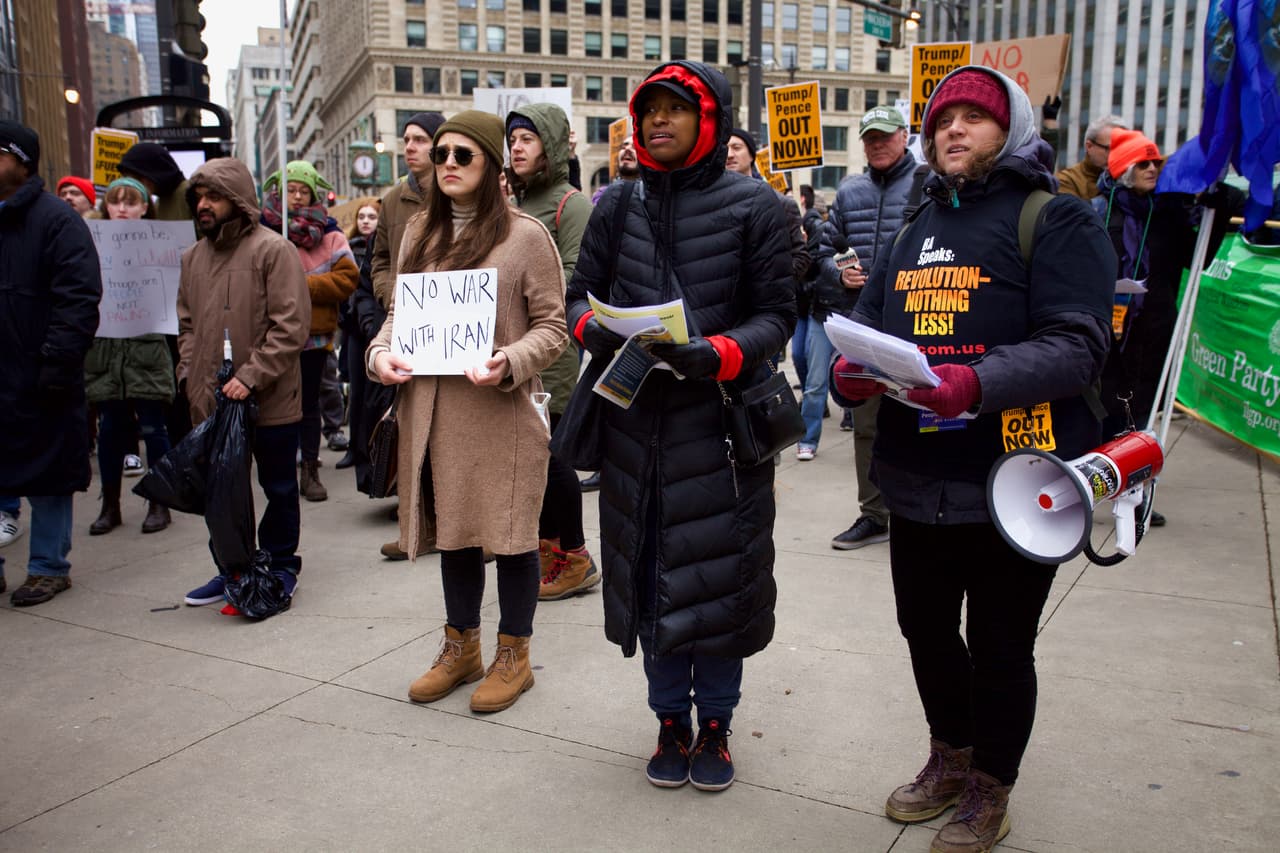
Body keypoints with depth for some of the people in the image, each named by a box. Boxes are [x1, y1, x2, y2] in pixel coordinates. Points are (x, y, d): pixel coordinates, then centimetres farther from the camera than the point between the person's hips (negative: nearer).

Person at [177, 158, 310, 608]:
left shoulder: (273, 249, -10)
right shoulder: (193, 256, 10)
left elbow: (291, 326, -16)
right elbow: (186, 325, 19)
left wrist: (251, 376, -21)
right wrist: (189, 371, 4)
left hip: (270, 400, -6)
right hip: (210, 401, 6)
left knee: (278, 488, 9)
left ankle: (281, 566, 24)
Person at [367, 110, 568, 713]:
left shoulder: (524, 235, -4)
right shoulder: (420, 232, 12)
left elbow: (553, 326, -5)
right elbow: (399, 309, 17)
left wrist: (510, 361, -22)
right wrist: (381, 352, -3)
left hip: (500, 411, -5)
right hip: (431, 410, 5)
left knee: (509, 531, 4)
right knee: (452, 529, 16)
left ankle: (513, 655, 22)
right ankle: (460, 647, 33)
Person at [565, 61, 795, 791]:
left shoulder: (753, 204, -2)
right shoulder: (618, 205, 8)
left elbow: (777, 315, -4)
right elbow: (581, 293, 12)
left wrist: (717, 354, -22)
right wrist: (594, 327, -12)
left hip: (722, 419, -3)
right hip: (637, 421, 3)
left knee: (720, 573, 5)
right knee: (652, 572, 10)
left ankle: (716, 724, 26)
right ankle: (672, 721, 29)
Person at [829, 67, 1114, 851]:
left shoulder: (1056, 219, -5)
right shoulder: (915, 230, 18)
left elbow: (1077, 345, -16)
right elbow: (868, 317, 14)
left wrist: (979, 384, -33)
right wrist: (851, 369, -9)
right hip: (918, 479, 6)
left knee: (1000, 649, 10)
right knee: (926, 630, 19)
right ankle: (951, 759, 43)